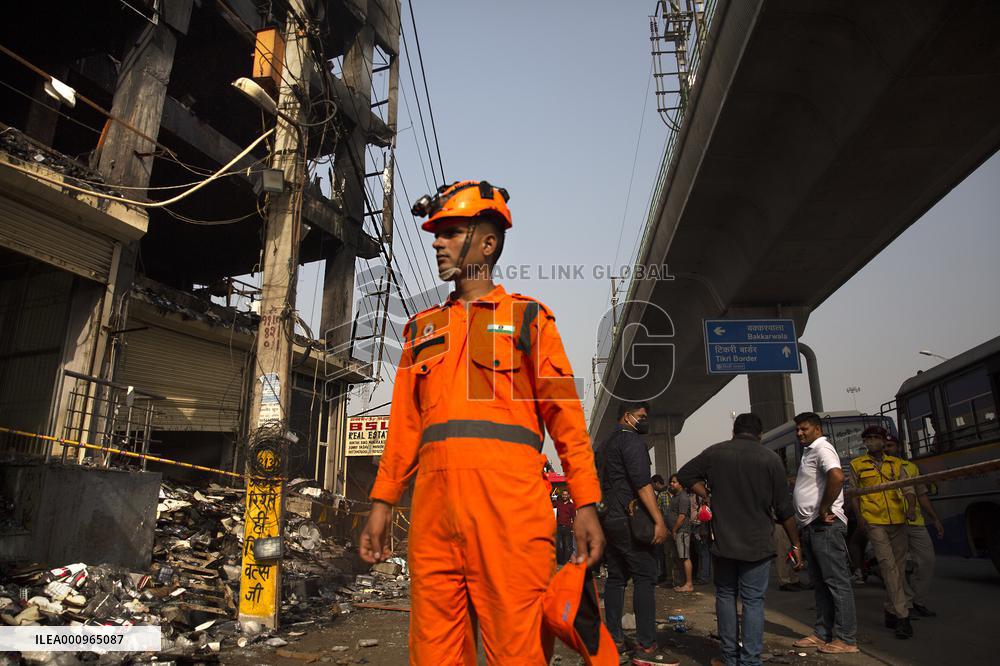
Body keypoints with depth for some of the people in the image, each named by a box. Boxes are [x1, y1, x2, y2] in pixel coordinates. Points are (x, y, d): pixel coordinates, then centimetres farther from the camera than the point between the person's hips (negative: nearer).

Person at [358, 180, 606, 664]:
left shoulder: (527, 316, 10)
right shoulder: (422, 328, 22)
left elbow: (565, 413, 4)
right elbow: (404, 423, 20)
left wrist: (585, 503, -4)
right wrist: (382, 501, 12)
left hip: (508, 498, -4)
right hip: (432, 498, 4)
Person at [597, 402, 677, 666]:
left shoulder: (605, 445, 20)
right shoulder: (632, 440, -9)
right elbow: (642, 483, -19)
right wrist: (659, 520, -21)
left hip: (608, 520, 9)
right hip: (630, 521, -9)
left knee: (615, 577, 10)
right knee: (644, 578, -7)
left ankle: (613, 639, 11)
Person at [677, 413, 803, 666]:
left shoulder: (715, 452, 0)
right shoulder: (770, 458, -5)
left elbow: (684, 475, 4)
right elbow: (784, 507, -2)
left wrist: (709, 497, 6)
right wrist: (795, 544, 7)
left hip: (723, 540, 2)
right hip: (757, 543, -2)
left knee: (726, 595, 14)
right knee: (753, 601, 3)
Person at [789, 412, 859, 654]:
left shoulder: (822, 448, -11)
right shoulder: (809, 452, 19)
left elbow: (837, 477, -28)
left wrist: (825, 510, -21)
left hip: (825, 526, -10)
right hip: (810, 526, 10)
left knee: (837, 581, -4)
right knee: (820, 583, 14)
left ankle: (846, 639, 1)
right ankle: (823, 633, 21)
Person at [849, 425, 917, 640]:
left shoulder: (896, 463, 12)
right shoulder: (857, 465, 7)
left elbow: (907, 487, 5)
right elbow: (854, 493, 10)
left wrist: (911, 506, -15)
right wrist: (859, 517, 0)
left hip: (898, 520, 3)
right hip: (873, 522, -3)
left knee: (898, 566, 9)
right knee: (888, 565, -12)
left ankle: (892, 612, 23)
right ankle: (903, 616, -12)